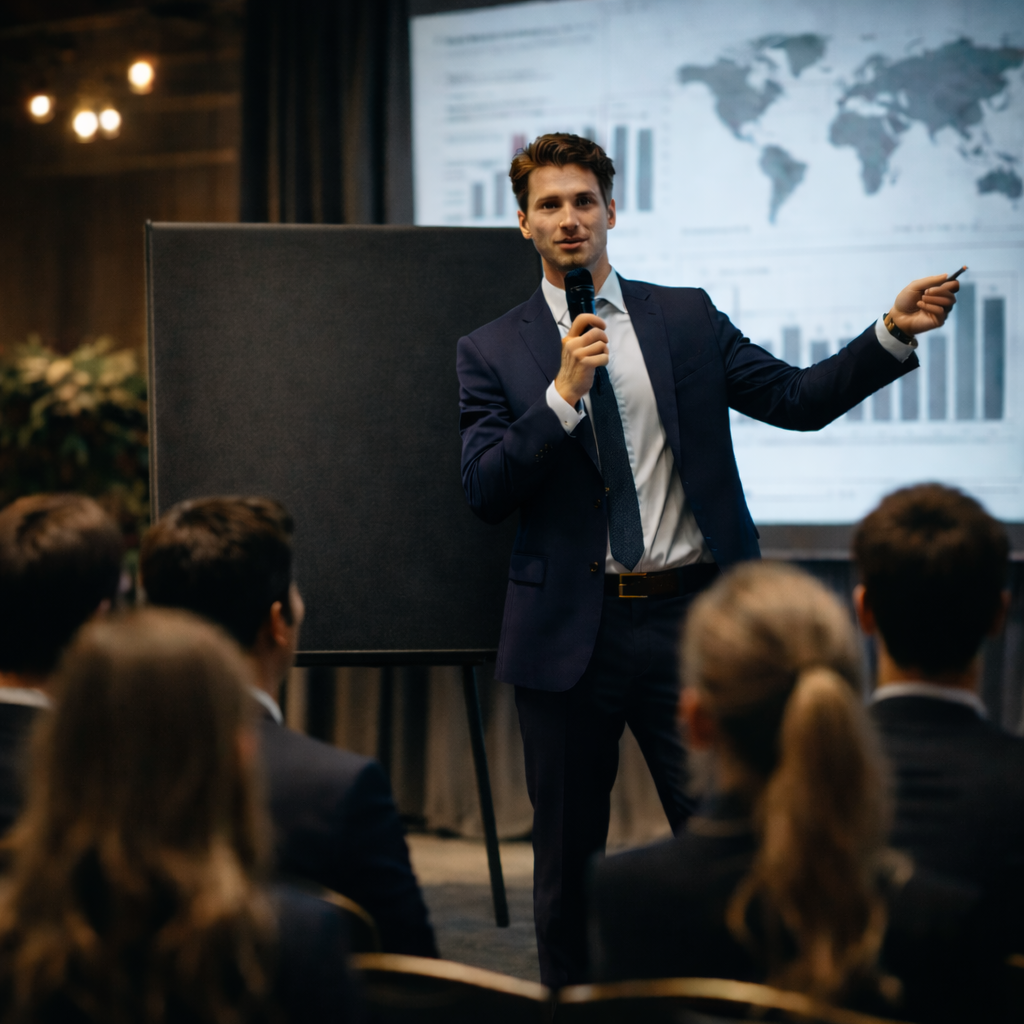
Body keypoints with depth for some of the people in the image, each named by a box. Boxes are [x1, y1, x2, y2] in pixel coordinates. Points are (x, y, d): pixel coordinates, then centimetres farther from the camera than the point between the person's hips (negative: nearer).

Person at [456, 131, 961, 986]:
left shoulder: (686, 318, 9)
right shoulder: (493, 352, 5)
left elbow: (798, 399, 4)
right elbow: (483, 491, -6)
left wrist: (893, 334, -8)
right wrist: (563, 393, -15)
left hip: (687, 621, 0)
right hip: (570, 630, 0)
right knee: (567, 853, 9)